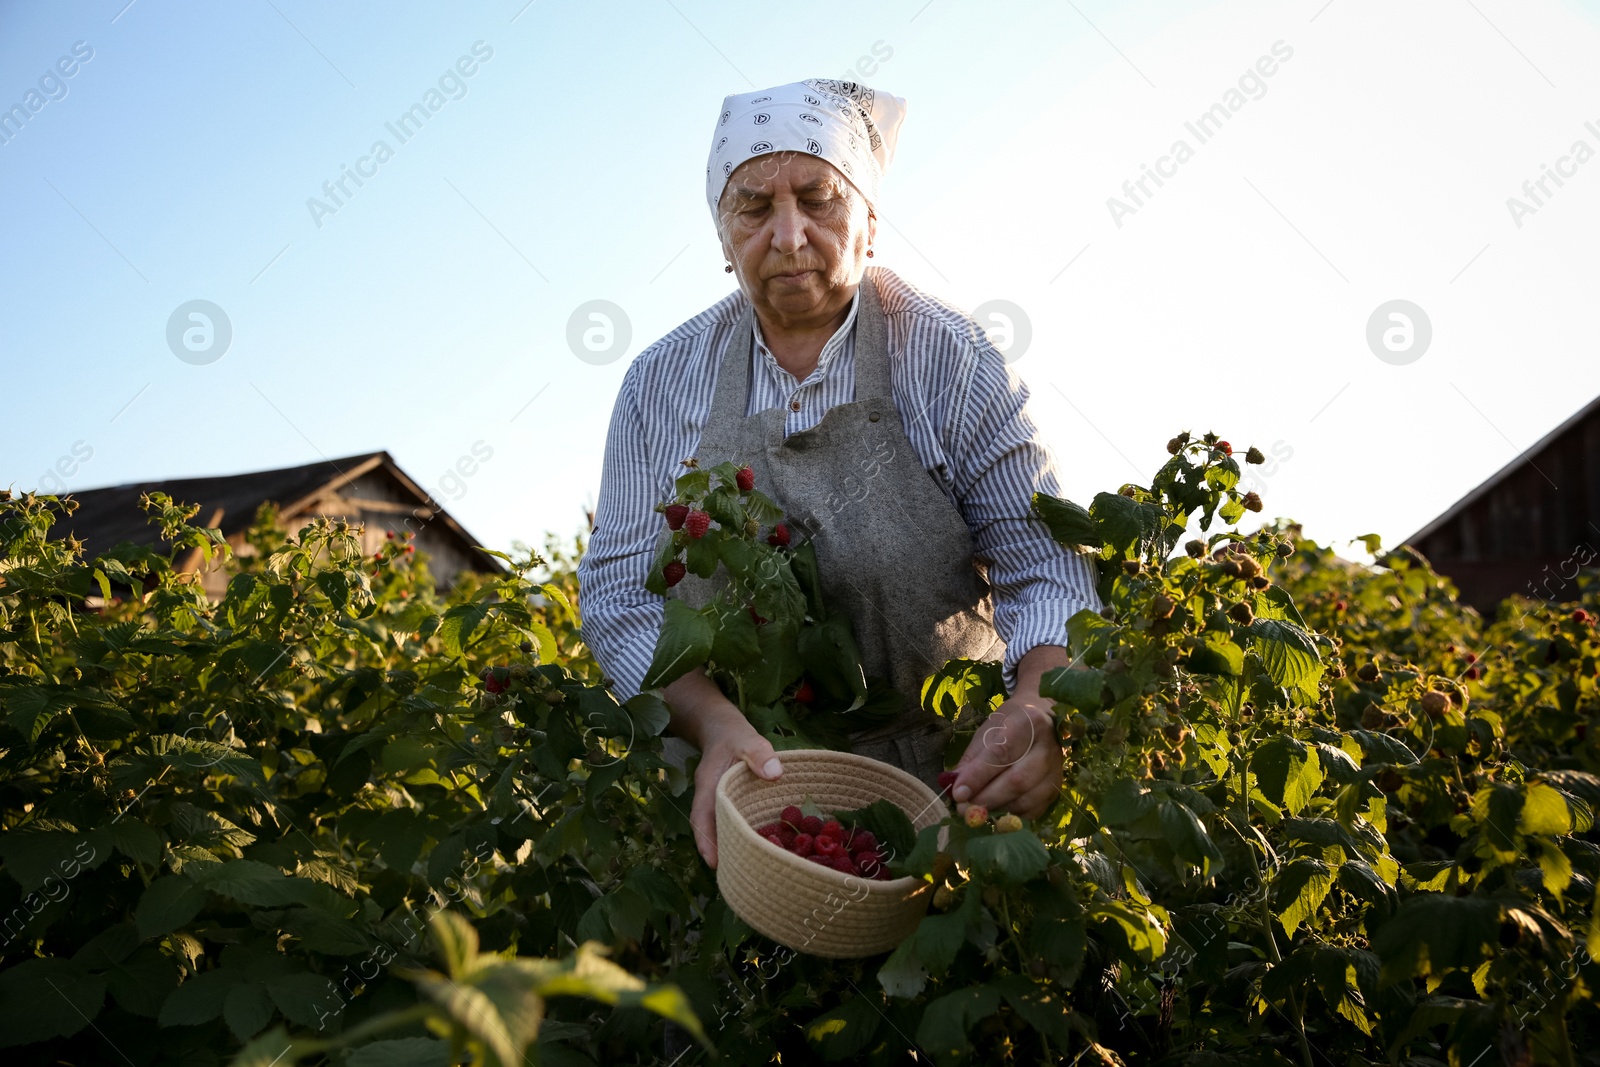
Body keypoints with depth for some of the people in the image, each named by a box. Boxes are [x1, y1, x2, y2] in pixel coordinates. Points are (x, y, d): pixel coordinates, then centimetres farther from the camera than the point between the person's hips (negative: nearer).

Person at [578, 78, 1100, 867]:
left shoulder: (946, 358, -4)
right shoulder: (662, 382, 1)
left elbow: (1045, 572, -7)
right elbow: (620, 596, -2)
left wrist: (1036, 711, -29)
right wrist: (711, 720, -22)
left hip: (940, 777, -1)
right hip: (732, 788, 1)